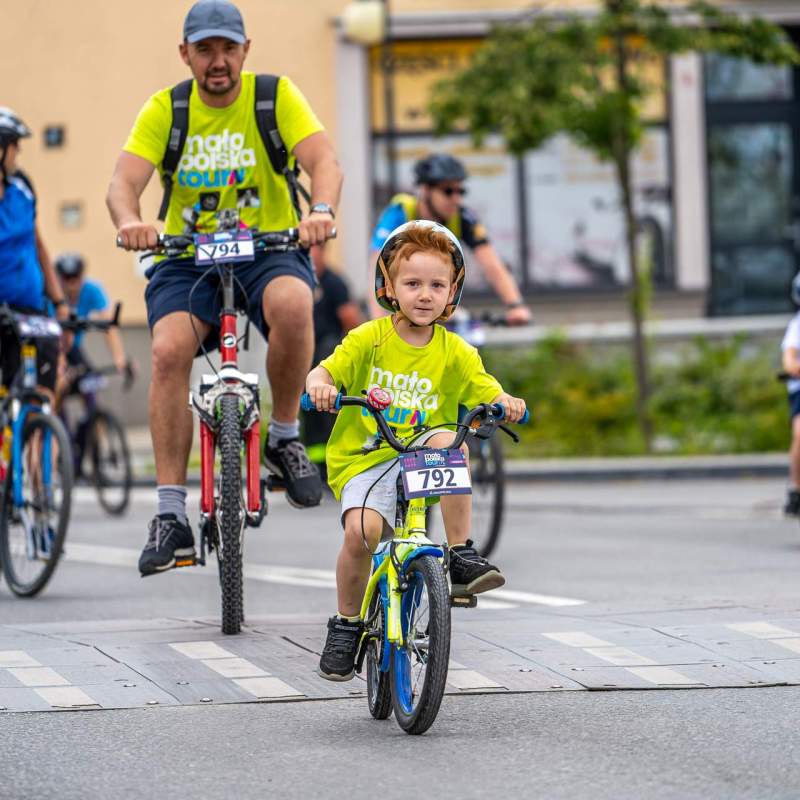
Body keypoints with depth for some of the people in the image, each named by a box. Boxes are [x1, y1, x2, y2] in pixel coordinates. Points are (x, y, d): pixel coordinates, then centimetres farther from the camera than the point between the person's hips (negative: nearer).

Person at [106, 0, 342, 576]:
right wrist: (130, 221, -36)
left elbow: (324, 160, -16)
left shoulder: (276, 97, -3)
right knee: (169, 351, -27)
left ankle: (285, 437, -11)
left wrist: (321, 211, -39)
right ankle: (171, 516, -23)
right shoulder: (164, 110, 0)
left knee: (292, 304, -36)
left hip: (268, 250, -1)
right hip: (187, 258, 1)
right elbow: (124, 182, -11)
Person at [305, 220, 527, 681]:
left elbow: (488, 393, -2)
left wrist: (505, 402, -26)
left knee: (450, 442, -33)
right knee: (363, 529, -29)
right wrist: (319, 386, -29)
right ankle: (346, 624, -3)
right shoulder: (368, 340, -3)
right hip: (363, 458, -1)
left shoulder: (455, 353, 2)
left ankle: (462, 556, -23)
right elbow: (324, 371, -5)